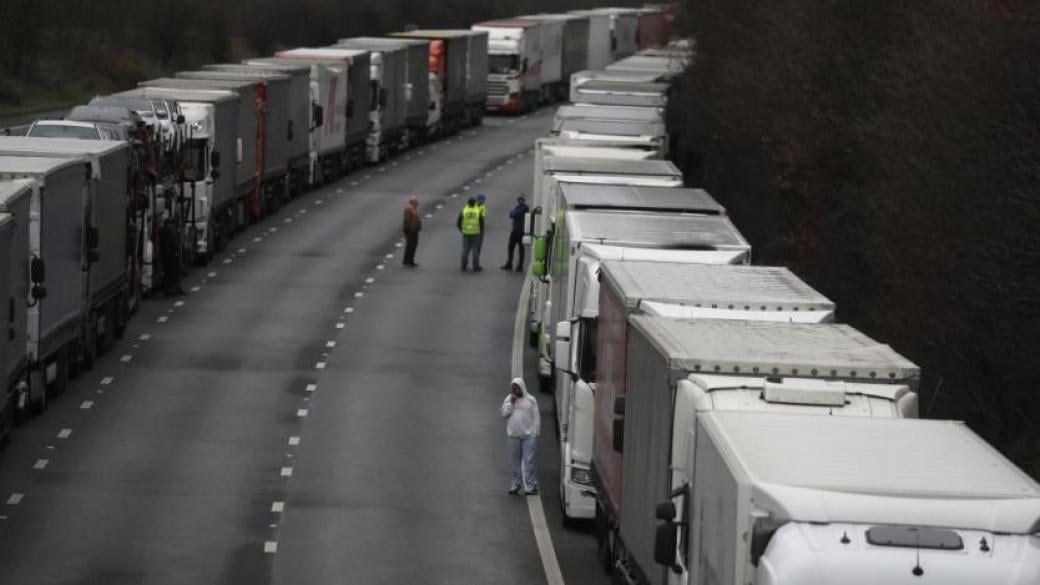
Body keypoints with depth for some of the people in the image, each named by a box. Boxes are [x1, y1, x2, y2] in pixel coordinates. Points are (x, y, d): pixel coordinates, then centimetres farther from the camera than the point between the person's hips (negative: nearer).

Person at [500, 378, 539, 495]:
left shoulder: (530, 400, 3)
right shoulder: (508, 399, 10)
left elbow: (536, 417, 1)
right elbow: (504, 414, 1)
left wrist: (535, 433, -5)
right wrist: (511, 403, -9)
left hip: (528, 435, -3)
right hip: (514, 435, 3)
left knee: (529, 460, -7)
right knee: (515, 461, 6)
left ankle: (531, 486, -7)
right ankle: (515, 484, 15)